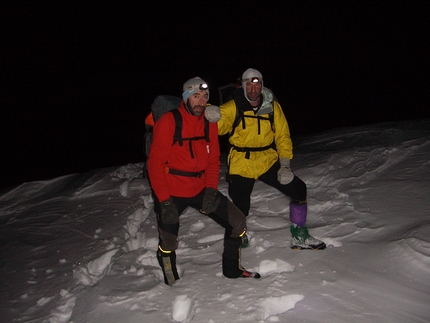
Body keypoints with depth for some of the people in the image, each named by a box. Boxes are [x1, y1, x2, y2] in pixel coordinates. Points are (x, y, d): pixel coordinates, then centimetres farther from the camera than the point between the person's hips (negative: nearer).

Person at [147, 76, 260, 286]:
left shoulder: (209, 124, 3)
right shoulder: (168, 122, -14)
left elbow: (213, 161, 6)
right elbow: (155, 163, -15)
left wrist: (211, 190, -9)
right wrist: (164, 201, -19)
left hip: (201, 189, 5)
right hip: (170, 193, -5)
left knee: (238, 222, 2)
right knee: (167, 244, -1)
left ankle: (232, 269, 23)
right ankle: (171, 284, 28)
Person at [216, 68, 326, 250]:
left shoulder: (272, 106, -1)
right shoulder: (234, 107, -10)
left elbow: (283, 136, 2)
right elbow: (219, 124, -24)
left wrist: (285, 164, -8)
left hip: (268, 162, 3)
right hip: (241, 165, -2)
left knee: (298, 189, -3)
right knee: (240, 208, 3)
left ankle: (300, 237, 14)